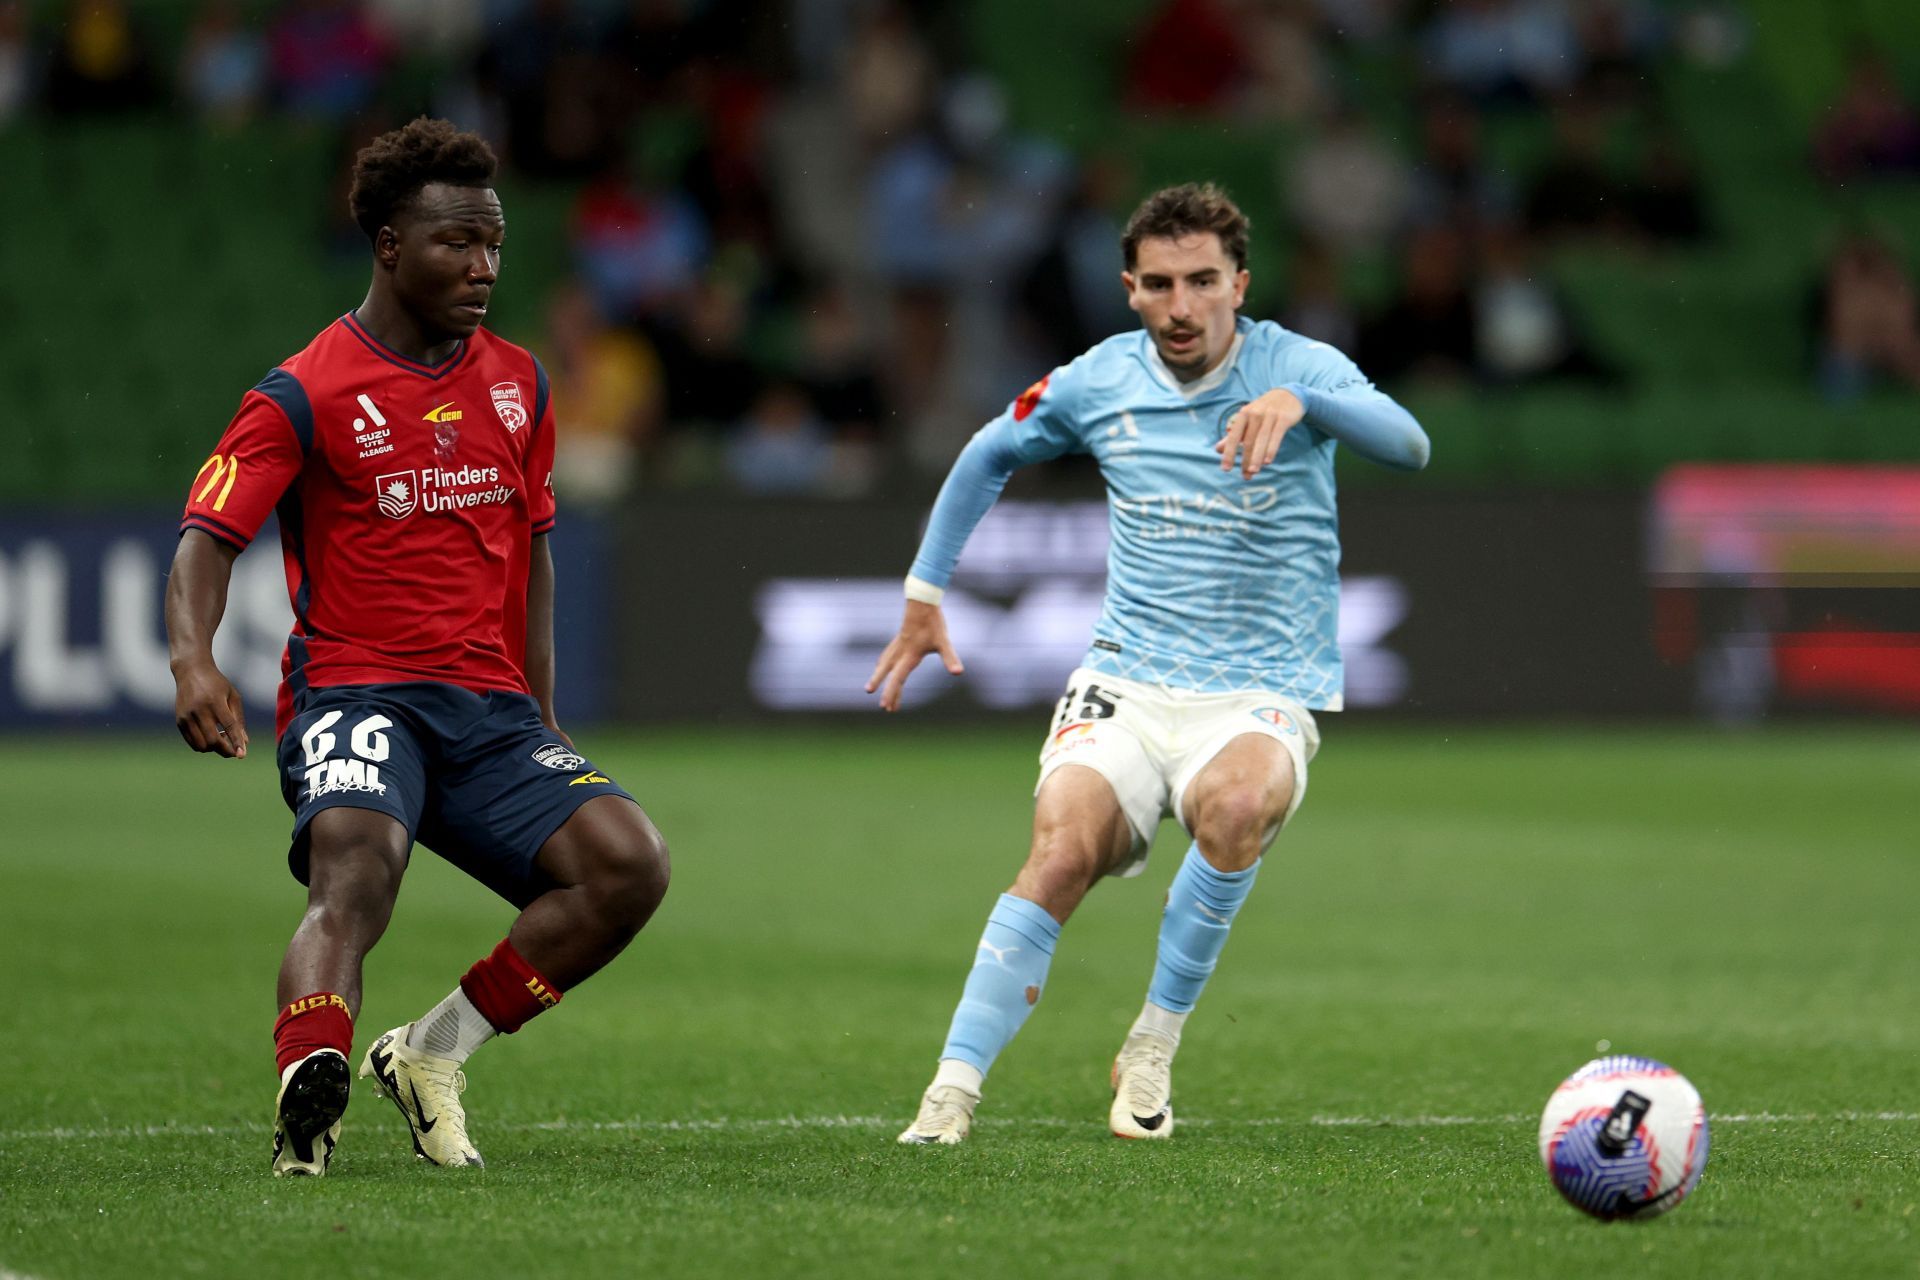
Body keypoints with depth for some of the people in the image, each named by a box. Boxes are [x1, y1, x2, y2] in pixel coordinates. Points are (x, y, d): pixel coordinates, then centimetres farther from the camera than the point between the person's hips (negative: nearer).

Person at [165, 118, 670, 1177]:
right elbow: (209, 534, -13)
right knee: (356, 866, -34)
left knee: (629, 864, -15)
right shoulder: (306, 396, -4)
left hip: (492, 709, 6)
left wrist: (541, 715, 21)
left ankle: (429, 1053, -4)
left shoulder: (518, 384, 14)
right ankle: (310, 1093, -50)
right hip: (353, 693, -5)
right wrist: (191, 658, -32)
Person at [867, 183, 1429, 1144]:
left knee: (1235, 804, -36)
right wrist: (925, 590, 20)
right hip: (1125, 685, 2)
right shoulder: (1100, 382, 5)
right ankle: (953, 1090, -26)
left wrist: (1298, 403, -43)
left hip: (1261, 698, -2)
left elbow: (1407, 445, -25)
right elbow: (989, 455, 24)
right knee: (1063, 850, -26)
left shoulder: (1298, 368, -5)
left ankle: (1153, 1048, -17)